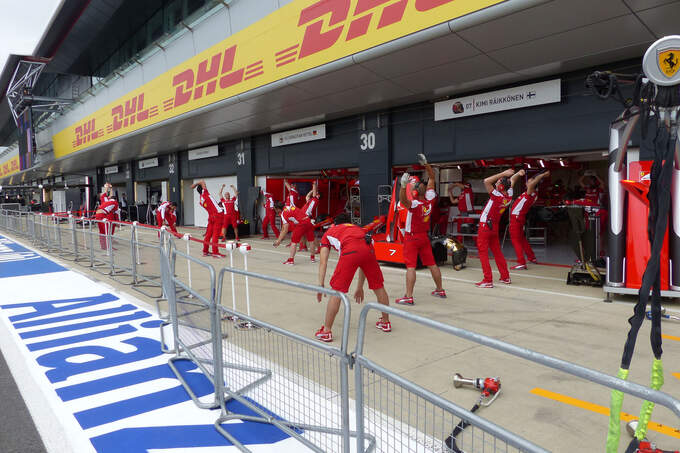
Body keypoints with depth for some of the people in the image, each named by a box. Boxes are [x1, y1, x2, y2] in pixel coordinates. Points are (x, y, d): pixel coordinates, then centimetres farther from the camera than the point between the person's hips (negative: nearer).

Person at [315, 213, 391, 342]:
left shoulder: (329, 232, 33)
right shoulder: (359, 229, 42)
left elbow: (323, 262, 20)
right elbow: (364, 264, 42)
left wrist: (320, 285, 21)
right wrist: (360, 288, 47)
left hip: (350, 250, -4)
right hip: (368, 248, 4)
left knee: (337, 291, 4)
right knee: (379, 286, 22)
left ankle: (326, 331, 8)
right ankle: (385, 322, 39)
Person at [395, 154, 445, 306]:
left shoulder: (415, 205, -24)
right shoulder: (430, 200, -8)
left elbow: (403, 200, -47)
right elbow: (432, 177, 3)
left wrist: (403, 185, -59)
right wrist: (425, 164, 1)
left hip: (411, 237, -6)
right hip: (424, 236, 7)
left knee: (410, 266, -10)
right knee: (432, 264, 14)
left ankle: (408, 297, -14)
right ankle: (440, 290, 26)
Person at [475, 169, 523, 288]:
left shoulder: (497, 196, -22)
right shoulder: (509, 196, -2)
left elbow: (486, 181, -28)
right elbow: (512, 180, 15)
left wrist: (503, 174, -23)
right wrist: (518, 173, -3)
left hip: (485, 226, -8)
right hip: (494, 227, 8)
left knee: (483, 252, -3)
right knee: (497, 251, 18)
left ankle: (488, 280, -5)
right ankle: (505, 277, 25)